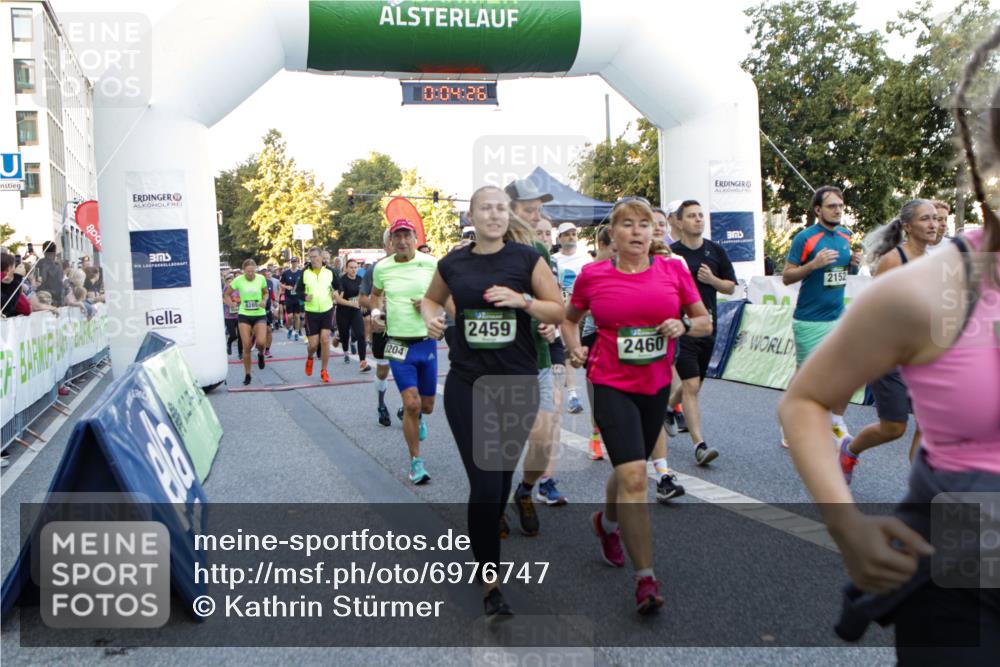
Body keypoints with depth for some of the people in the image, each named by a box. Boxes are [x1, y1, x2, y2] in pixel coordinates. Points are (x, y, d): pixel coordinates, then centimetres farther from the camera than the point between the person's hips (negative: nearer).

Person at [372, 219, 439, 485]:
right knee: (411, 403, -13)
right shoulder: (381, 268, 0)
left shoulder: (431, 264, -5)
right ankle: (416, 462, 4)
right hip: (399, 344, -1)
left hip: (427, 342, 1)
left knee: (427, 406, 11)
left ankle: (418, 416, 50)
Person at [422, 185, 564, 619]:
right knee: (484, 482, -6)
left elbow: (560, 312, -1)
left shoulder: (527, 259, -2)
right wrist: (432, 317, -1)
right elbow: (432, 298, 21)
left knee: (503, 472, 15)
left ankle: (487, 542, 42)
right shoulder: (452, 264, 2)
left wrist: (523, 300, -18)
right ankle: (490, 581, 8)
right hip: (467, 385, 0)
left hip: (518, 384, 1)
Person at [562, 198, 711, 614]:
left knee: (629, 471, 20)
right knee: (633, 477, -15)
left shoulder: (673, 270, 0)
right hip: (611, 385, -3)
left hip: (657, 385, 4)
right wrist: (575, 348, -4)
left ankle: (606, 522, 52)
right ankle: (645, 577, -4)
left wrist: (683, 326, -13)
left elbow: (706, 322, 8)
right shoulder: (592, 275, -4)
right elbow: (569, 319, 13)